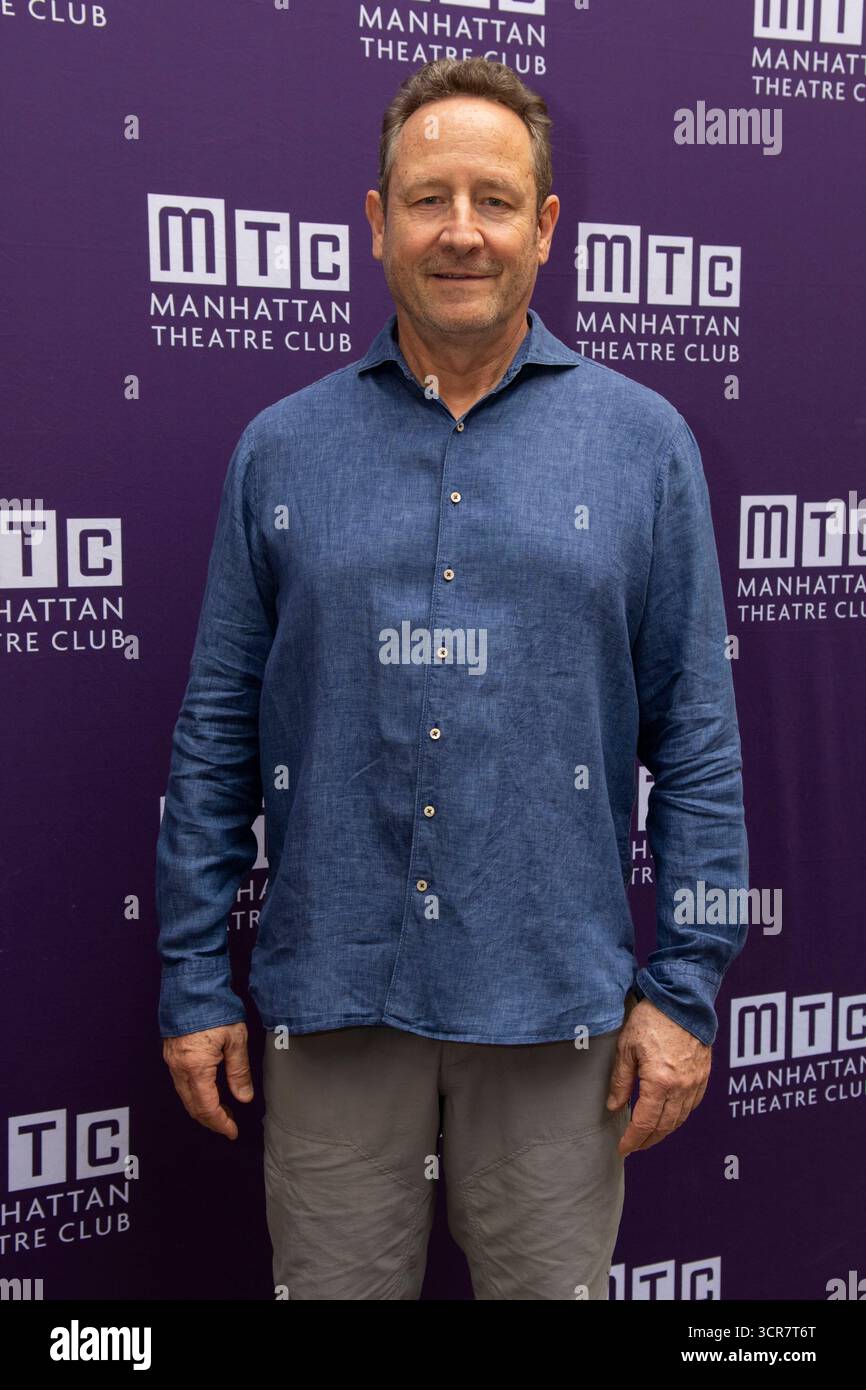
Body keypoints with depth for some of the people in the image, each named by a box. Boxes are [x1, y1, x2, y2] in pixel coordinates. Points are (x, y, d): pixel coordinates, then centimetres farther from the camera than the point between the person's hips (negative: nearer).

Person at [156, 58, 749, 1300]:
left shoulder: (643, 442, 1)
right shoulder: (281, 449, 3)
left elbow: (698, 738, 0)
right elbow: (215, 735, 4)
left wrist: (687, 987, -4)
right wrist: (195, 984, 2)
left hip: (554, 1003, 0)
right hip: (330, 996, 1)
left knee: (552, 1283, 15)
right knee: (335, 1286, 15)